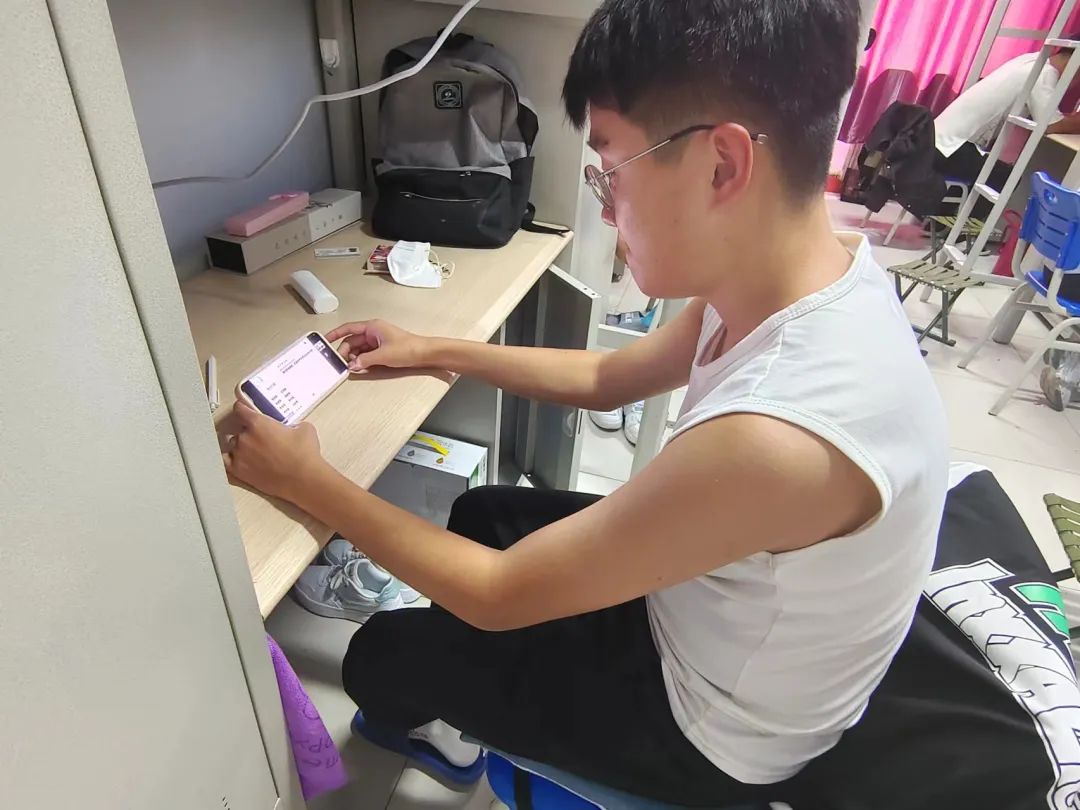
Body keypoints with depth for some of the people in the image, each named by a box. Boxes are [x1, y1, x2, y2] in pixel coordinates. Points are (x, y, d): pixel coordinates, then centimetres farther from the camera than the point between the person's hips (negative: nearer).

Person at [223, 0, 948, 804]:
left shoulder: (777, 437, -43)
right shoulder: (815, 267, -14)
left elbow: (498, 596, -28)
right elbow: (609, 376, 1)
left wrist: (306, 481, -16)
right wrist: (434, 351, 4)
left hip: (713, 727, -6)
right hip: (704, 611, 7)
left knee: (382, 657, 6)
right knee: (482, 513, 19)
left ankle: (415, 720, 46)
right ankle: (456, 706, 47)